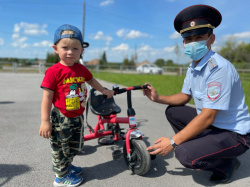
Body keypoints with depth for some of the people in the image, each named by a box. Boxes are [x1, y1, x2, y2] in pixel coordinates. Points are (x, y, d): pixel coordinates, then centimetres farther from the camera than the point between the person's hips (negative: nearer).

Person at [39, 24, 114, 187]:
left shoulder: (81, 69, 0)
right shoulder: (54, 71, -17)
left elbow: (91, 80, 22)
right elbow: (47, 97, -17)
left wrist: (104, 91, 25)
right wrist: (45, 121, -17)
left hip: (77, 117, 6)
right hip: (61, 118, -6)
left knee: (75, 146, 23)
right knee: (60, 148, 11)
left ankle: (66, 165, 49)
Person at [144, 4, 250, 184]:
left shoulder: (218, 68, -27)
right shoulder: (193, 67, 1)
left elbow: (208, 117, -29)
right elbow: (184, 96, 11)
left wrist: (173, 142, -24)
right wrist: (158, 98, -6)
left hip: (234, 133, -8)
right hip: (211, 122, 9)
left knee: (185, 154, -27)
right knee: (172, 111, 7)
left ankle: (227, 164, 4)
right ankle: (198, 147, 14)